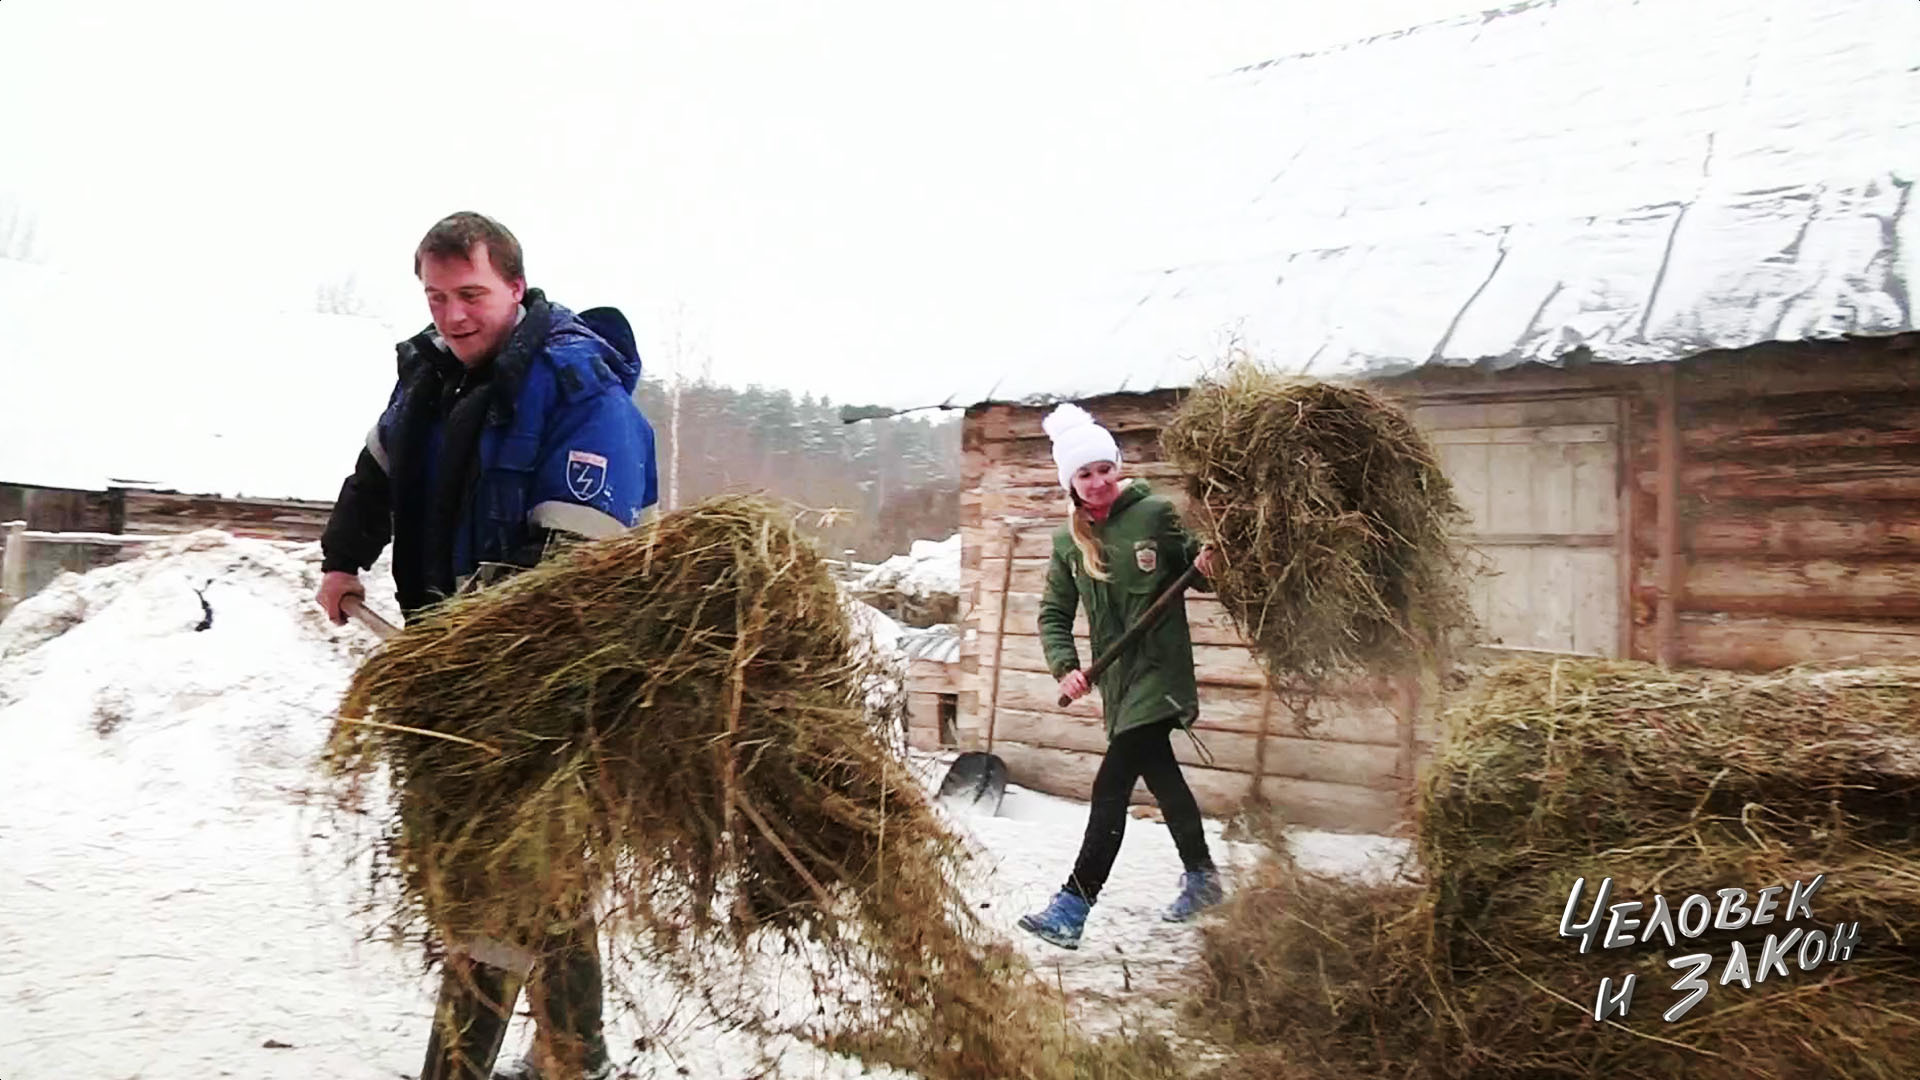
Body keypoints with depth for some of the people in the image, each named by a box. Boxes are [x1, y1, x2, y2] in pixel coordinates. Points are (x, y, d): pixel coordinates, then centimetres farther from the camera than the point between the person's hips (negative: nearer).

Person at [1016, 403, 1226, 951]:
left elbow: (1193, 564, 1)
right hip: (1117, 679, 6)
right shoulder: (1069, 541, 5)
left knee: (1111, 787, -11)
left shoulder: (1155, 513, -8)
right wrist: (1065, 667, -10)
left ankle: (1071, 909, -9)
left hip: (1160, 672, -6)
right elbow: (1054, 613, 6)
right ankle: (1201, 877, 38)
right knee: (1161, 776, 20)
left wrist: (1203, 561, -23)